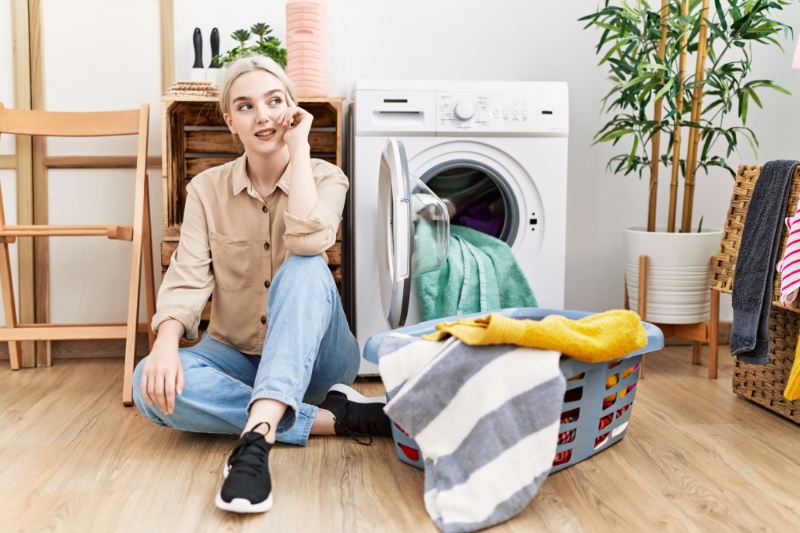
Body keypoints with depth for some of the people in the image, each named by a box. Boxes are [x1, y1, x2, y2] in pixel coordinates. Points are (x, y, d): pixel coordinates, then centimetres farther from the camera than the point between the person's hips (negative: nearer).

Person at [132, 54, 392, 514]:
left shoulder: (326, 177, -5)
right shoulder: (207, 189, -1)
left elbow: (308, 241, -27)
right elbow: (188, 277, -12)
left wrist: (299, 146, -19)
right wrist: (166, 343, -31)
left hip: (311, 357, -2)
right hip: (237, 356, 2)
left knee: (304, 266, -33)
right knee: (152, 383, -29)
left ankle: (257, 435, -46)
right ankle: (336, 416, -26)